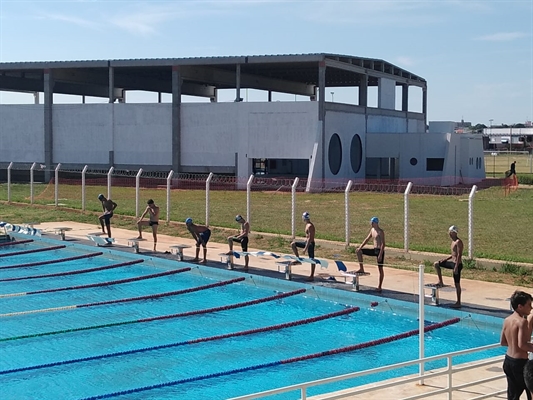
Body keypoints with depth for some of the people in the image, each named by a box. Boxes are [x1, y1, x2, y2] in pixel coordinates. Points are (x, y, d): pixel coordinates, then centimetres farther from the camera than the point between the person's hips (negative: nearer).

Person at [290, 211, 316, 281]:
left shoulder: (310, 226, -21)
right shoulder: (307, 225, 9)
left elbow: (310, 238, -24)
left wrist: (305, 248, -24)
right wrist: (305, 245, 24)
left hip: (310, 243, -10)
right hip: (307, 242, 10)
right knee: (293, 244, 8)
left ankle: (312, 276, 3)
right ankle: (298, 259, 11)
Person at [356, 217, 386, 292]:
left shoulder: (380, 232, -16)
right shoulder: (372, 230, 8)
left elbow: (383, 244, -20)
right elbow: (367, 239, 15)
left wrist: (380, 255, -24)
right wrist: (360, 247, 6)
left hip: (380, 250, -8)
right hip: (374, 250, 8)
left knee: (380, 269, -1)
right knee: (358, 251, 5)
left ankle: (379, 287, 4)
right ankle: (361, 269, 10)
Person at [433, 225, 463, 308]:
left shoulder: (458, 242, -16)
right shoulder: (453, 241, 13)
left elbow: (459, 255, -21)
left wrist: (456, 267, -25)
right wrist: (445, 259, 9)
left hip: (457, 264, -10)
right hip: (452, 262, 10)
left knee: (457, 284, -3)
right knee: (436, 264, 13)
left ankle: (458, 303, 4)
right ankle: (440, 282, 18)